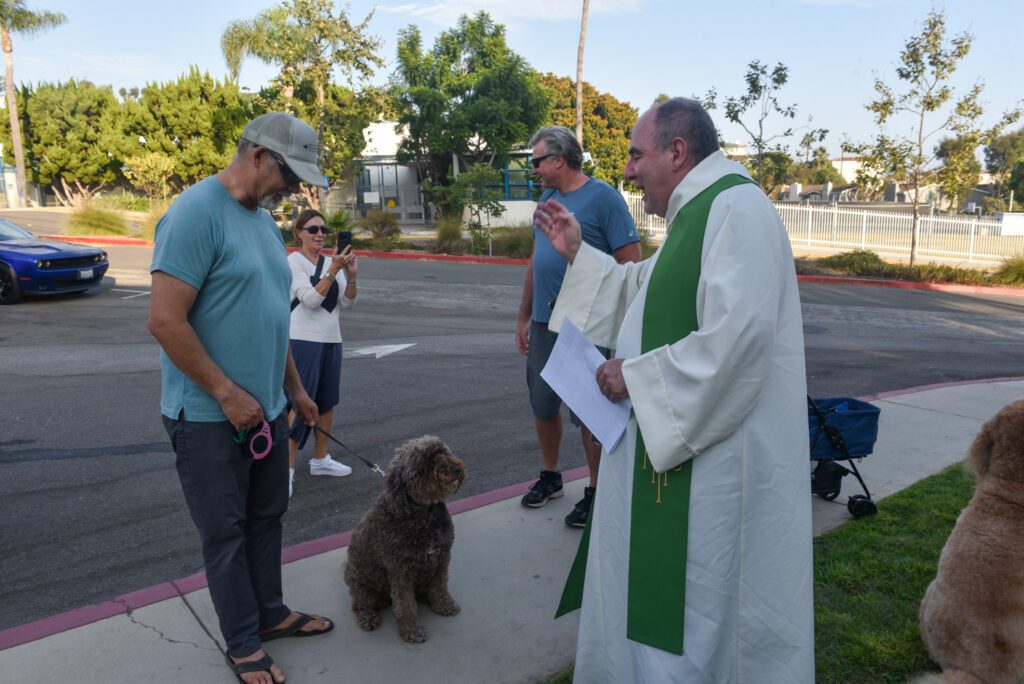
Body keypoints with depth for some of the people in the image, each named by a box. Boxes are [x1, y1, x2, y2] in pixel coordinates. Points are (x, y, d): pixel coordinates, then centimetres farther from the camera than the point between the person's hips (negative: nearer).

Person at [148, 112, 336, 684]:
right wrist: (228, 394, -17)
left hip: (265, 408, 8)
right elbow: (165, 321, -21)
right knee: (226, 530, 7)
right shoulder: (197, 212, -16)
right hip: (210, 416, -8)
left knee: (267, 518, 18)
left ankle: (270, 613, 35)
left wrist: (296, 390, 19)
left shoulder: (265, 220, 11)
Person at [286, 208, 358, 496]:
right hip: (304, 341, -7)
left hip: (331, 340, 7)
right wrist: (334, 271, -22)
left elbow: (347, 302, 6)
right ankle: (288, 467, -2)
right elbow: (310, 299, -18)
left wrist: (351, 275, -9)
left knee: (327, 402, 12)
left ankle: (321, 459, 25)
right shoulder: (294, 261, -6)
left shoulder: (331, 262, 11)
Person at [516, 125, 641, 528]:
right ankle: (550, 477, 34)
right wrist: (523, 318, 17)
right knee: (543, 407, 15)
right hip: (543, 324, 7)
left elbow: (631, 265, -12)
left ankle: (596, 492, 20)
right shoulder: (547, 198, 12)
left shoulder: (602, 197, -10)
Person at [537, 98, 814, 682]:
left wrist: (637, 377, -19)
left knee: (702, 602, 6)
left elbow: (735, 336, -29)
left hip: (717, 452, -10)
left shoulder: (736, 207, -19)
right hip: (671, 435, 10)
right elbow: (645, 294, 23)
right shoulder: (698, 213, 14)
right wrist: (578, 252, 15)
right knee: (651, 582, 22)